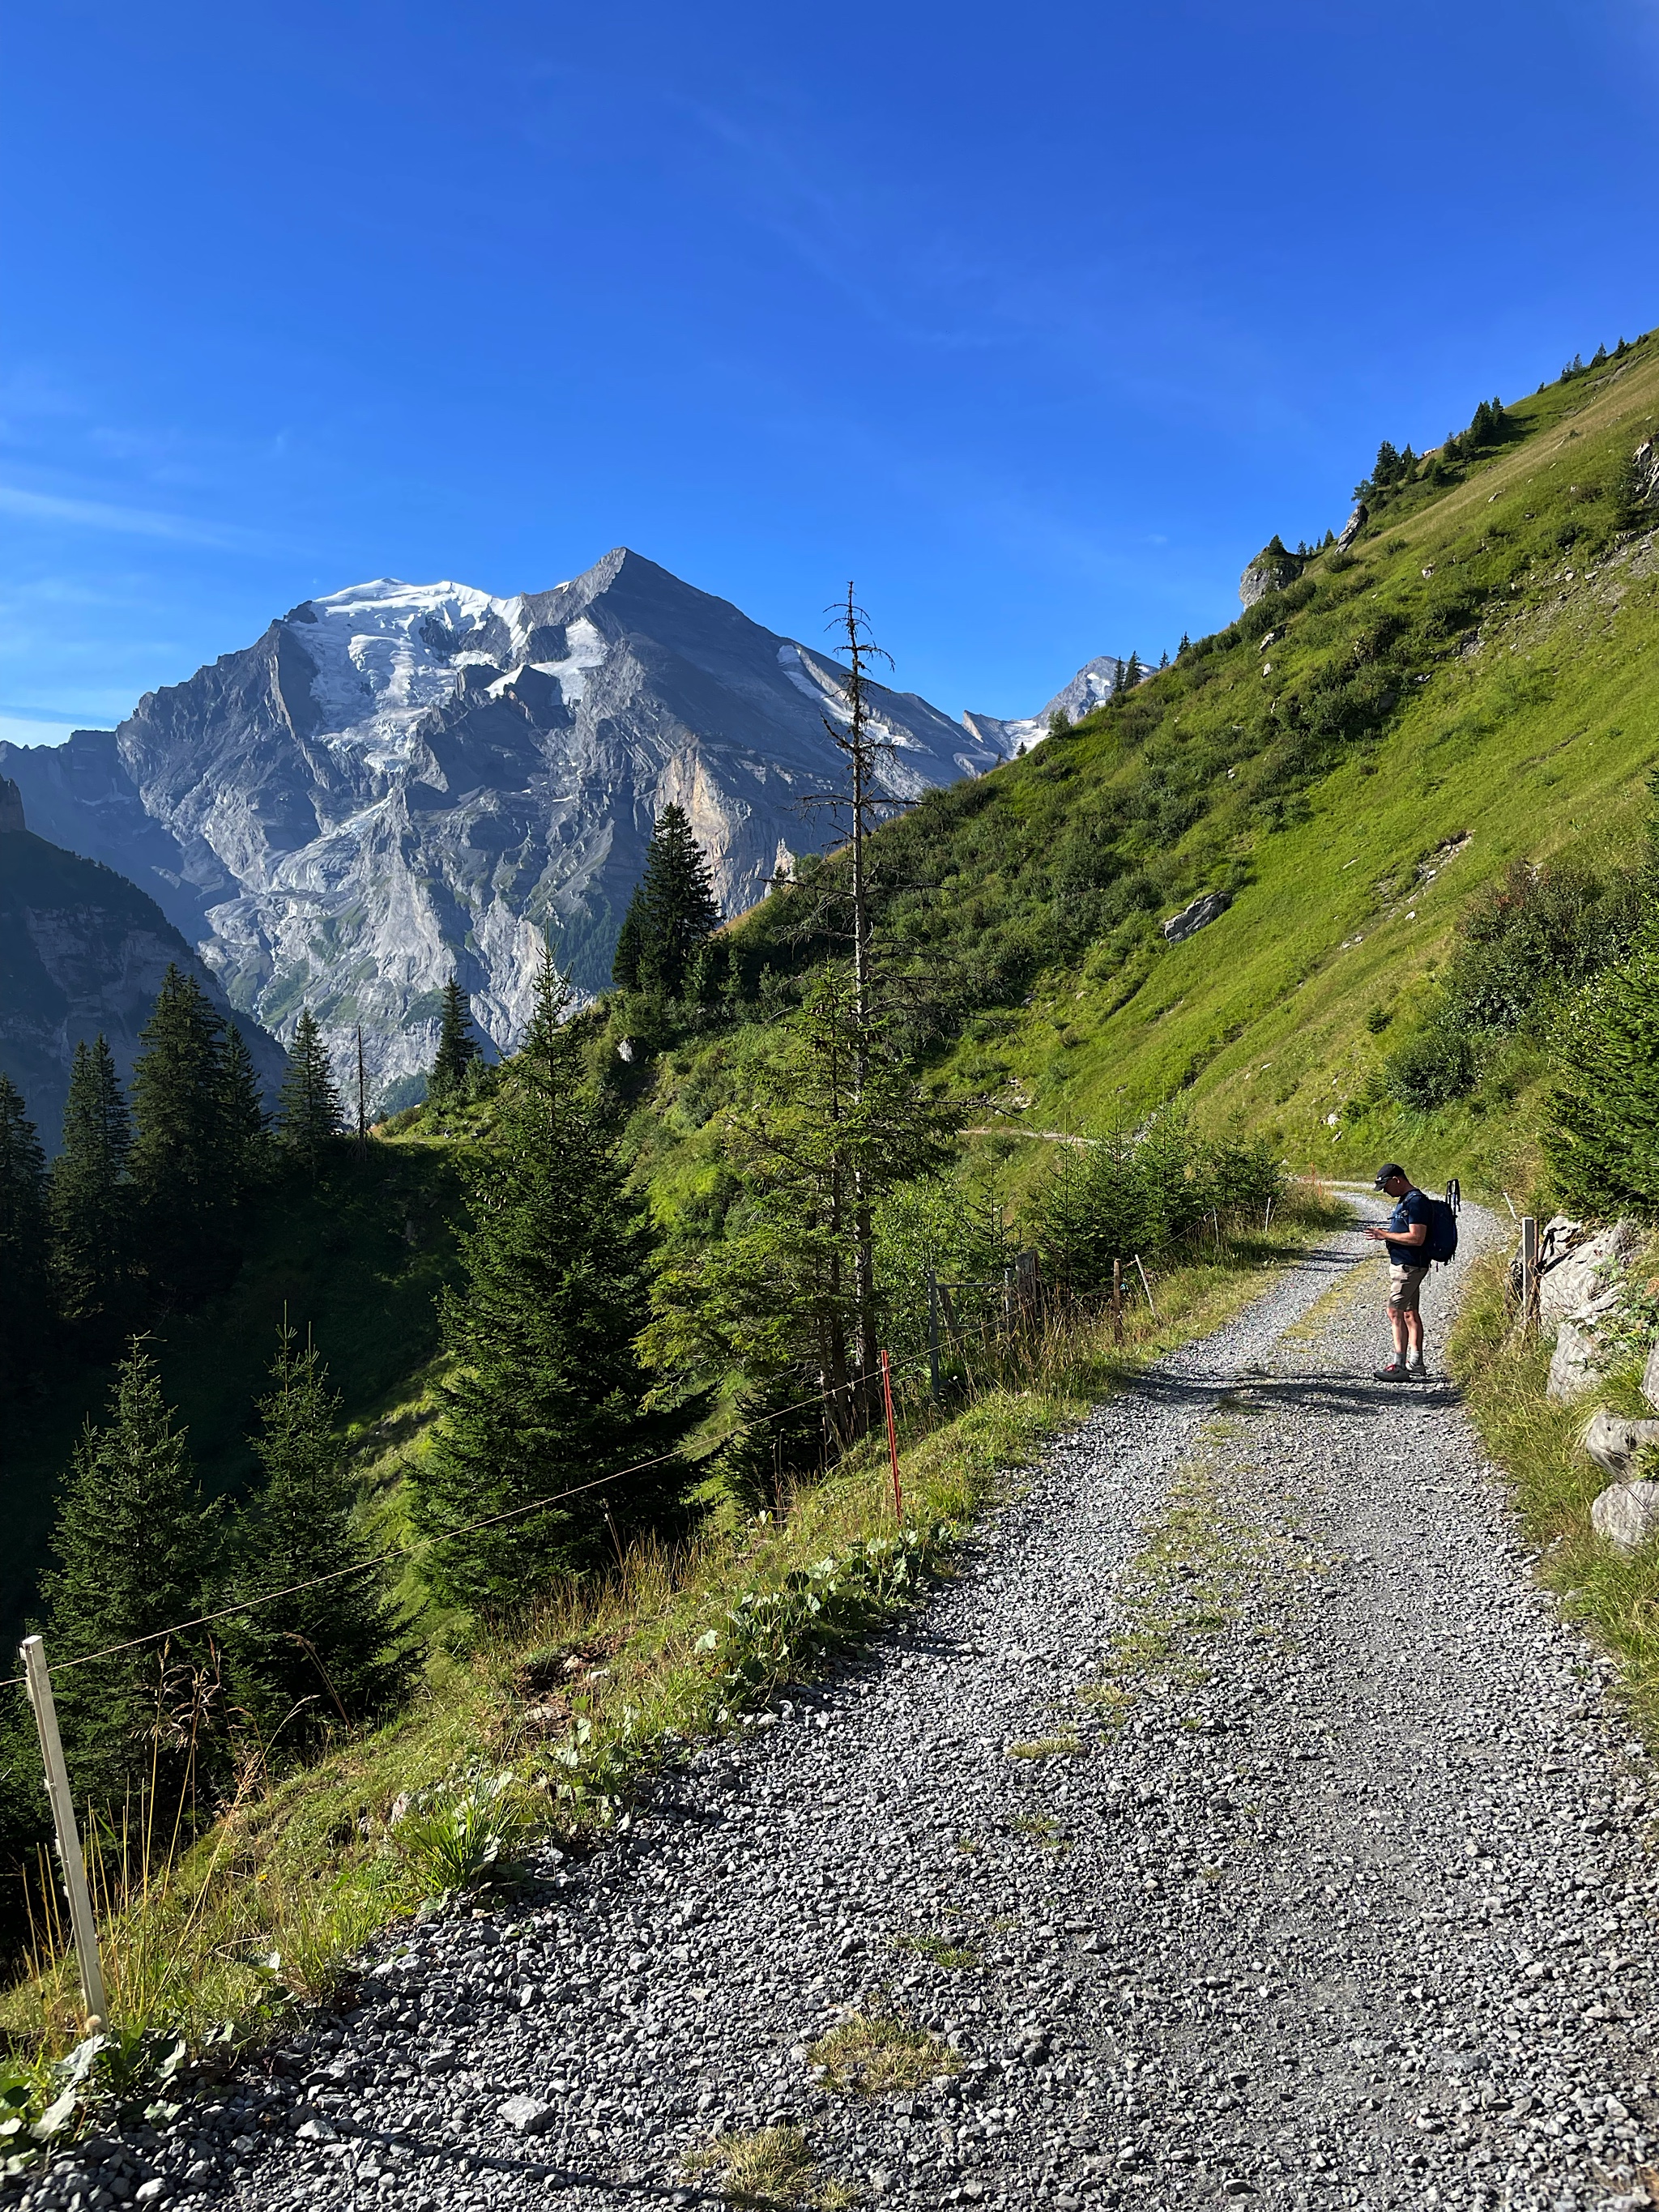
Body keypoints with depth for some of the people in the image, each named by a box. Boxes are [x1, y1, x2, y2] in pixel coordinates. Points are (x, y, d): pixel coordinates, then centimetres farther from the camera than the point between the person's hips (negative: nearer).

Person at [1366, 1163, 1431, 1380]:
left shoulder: (1415, 1201, -18)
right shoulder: (1405, 1200, 15)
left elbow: (1416, 1238, -24)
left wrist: (1385, 1235, -18)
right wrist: (1384, 1233, 10)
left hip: (1408, 1266, -11)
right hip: (1404, 1264, 11)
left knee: (1395, 1313, -10)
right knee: (1410, 1313, 13)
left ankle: (1399, 1366, -9)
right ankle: (1415, 1364, 19)